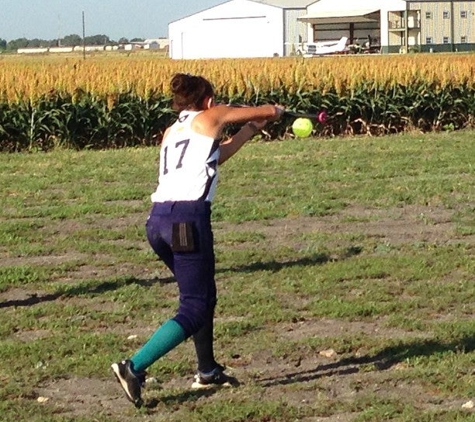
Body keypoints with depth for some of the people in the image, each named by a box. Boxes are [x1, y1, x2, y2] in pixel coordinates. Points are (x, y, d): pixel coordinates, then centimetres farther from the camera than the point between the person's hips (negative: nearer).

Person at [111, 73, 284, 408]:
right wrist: (275, 110, 42)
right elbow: (269, 111, 19)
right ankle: (133, 367, -17)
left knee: (205, 296, 23)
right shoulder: (211, 117, 9)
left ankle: (208, 371, 29)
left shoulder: (171, 132, 26)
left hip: (157, 219, 8)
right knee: (194, 310, -5)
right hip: (188, 219, -8)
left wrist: (250, 130, 43)